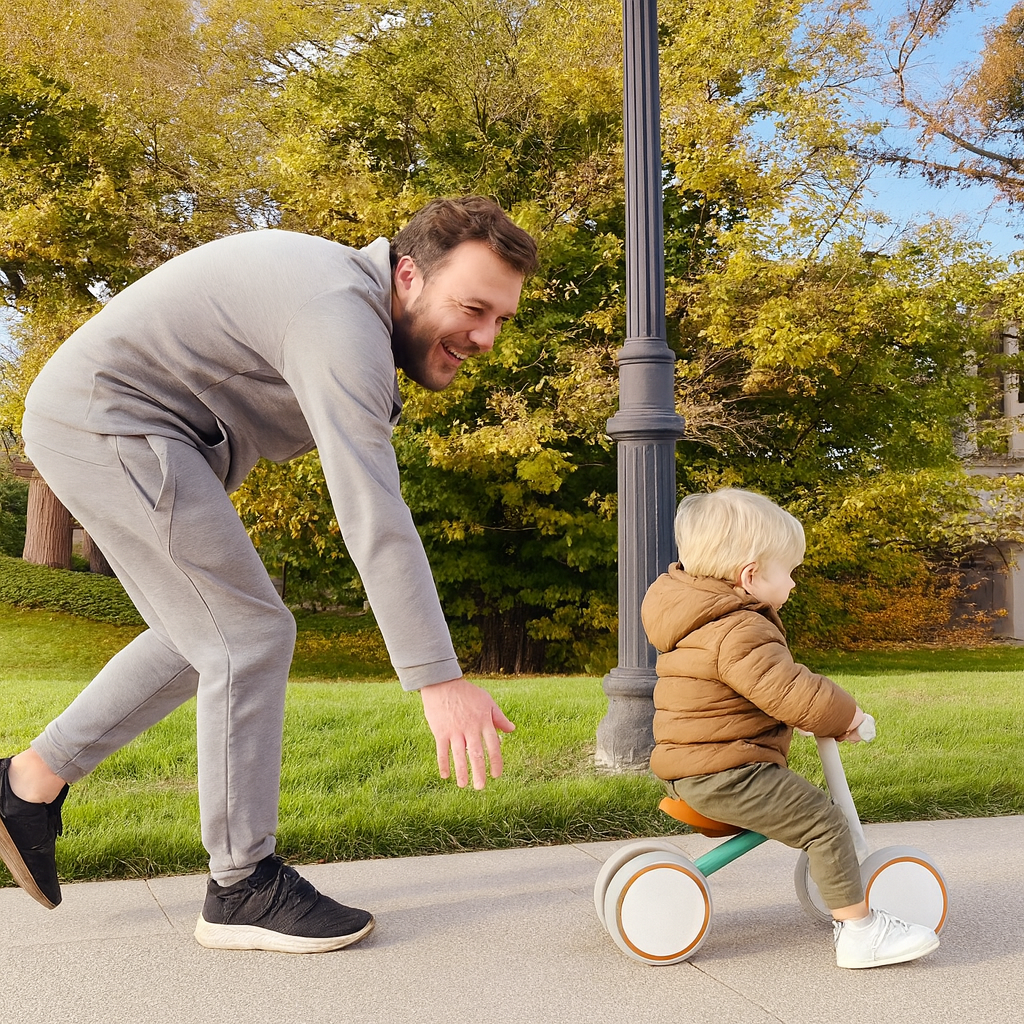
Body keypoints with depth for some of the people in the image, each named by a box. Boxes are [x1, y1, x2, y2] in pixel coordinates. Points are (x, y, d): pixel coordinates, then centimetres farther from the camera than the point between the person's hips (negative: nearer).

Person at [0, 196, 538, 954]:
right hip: (109, 417, -10)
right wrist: (440, 679, -34)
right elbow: (372, 514, -32)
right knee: (250, 639, -10)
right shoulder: (343, 315, -24)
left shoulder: (349, 294, 9)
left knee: (206, 640, 16)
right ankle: (244, 887, -1)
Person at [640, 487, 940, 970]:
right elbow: (789, 692, -26)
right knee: (824, 822, -10)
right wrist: (844, 714, -10)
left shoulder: (699, 619, 14)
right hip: (727, 774, -11)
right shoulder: (739, 631, -22)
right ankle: (859, 930, -6)